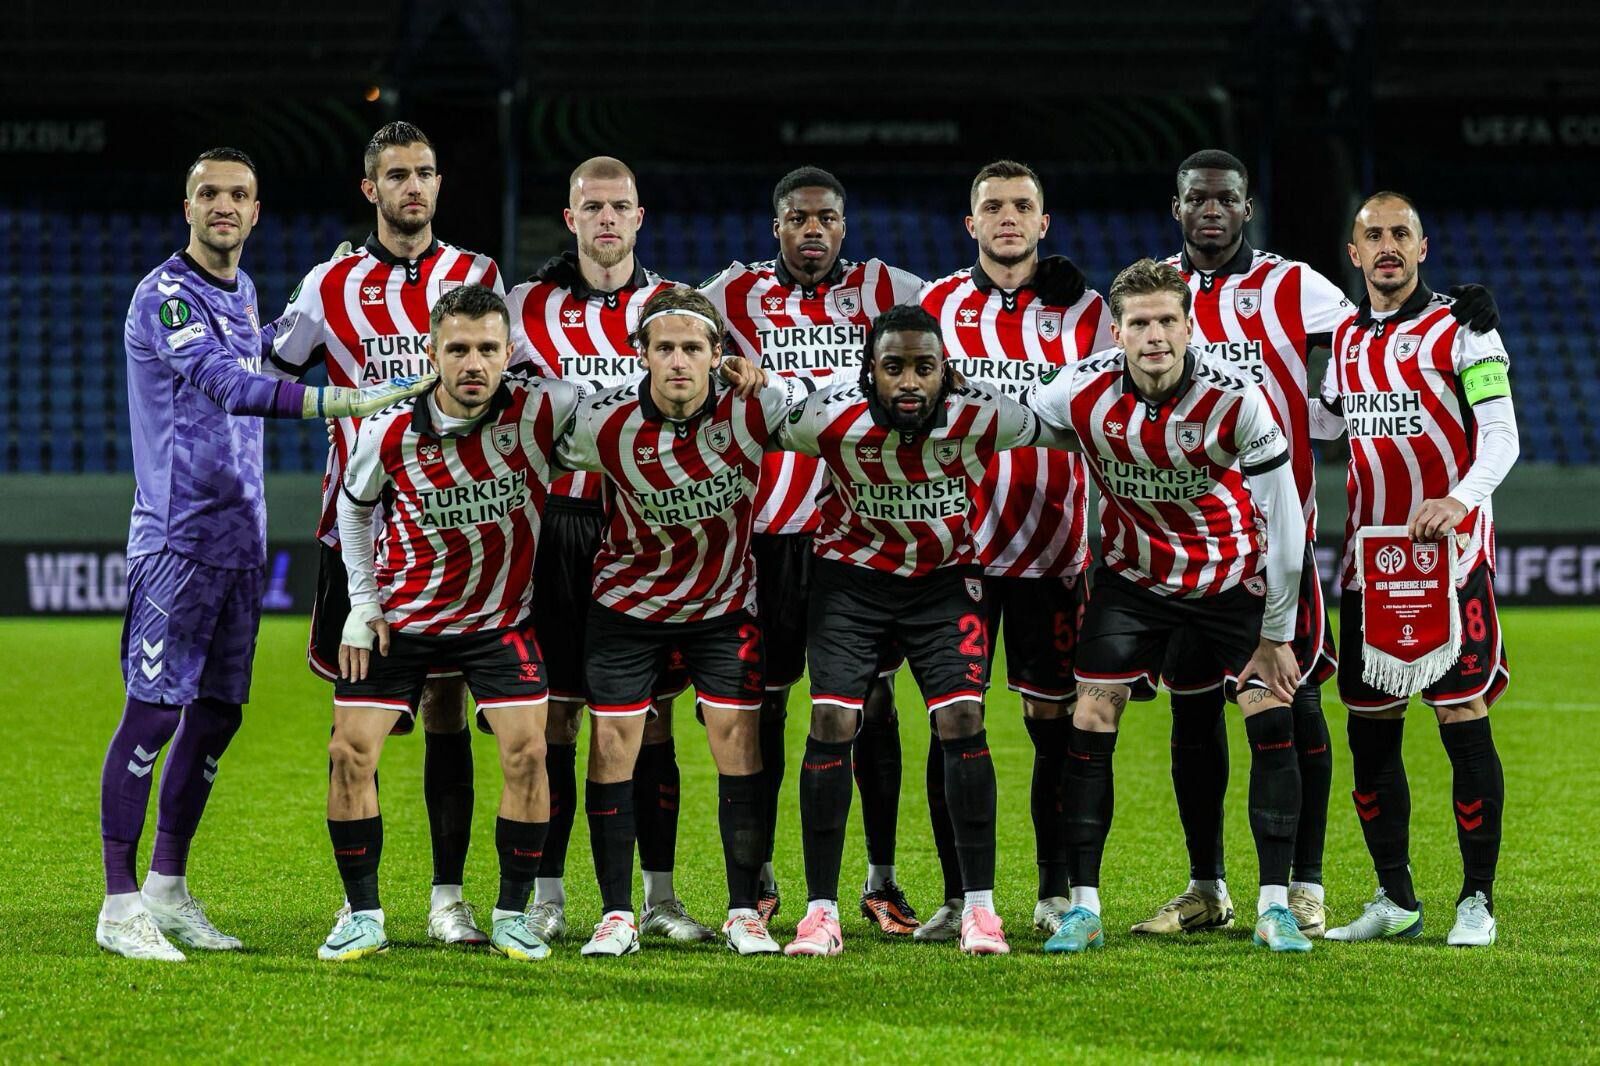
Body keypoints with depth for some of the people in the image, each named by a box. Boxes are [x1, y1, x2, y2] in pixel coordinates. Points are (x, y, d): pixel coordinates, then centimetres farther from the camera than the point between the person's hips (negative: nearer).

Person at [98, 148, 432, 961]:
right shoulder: (166, 296, -12)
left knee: (216, 715, 10)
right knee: (152, 712, -8)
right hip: (176, 537, -8)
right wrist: (337, 401, -37)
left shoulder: (241, 291, 15)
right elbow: (224, 385, -27)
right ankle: (121, 904, -5)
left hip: (240, 540, 8)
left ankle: (168, 890, 19)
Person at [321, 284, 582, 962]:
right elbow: (355, 505, 6)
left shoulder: (537, 411, -19)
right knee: (351, 752, -6)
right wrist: (363, 602, 2)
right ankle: (363, 918, 7)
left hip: (500, 619, 0)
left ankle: (512, 917, 2)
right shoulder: (390, 430, -15)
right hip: (398, 619, 1)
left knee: (526, 752, -13)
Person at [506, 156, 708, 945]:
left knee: (651, 714, 3)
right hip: (559, 523, -1)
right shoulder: (530, 306, 5)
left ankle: (659, 896, 8)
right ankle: (547, 896, 6)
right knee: (553, 714, -1)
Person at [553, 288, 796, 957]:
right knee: (614, 743, -3)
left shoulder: (754, 407, -24)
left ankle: (745, 913, 5)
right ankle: (616, 914, 6)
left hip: (726, 600, 0)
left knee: (738, 739, -4)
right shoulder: (603, 423, -23)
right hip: (628, 597, 0)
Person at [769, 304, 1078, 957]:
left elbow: (1064, 435, -4)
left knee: (963, 721, -12)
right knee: (832, 723, -10)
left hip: (945, 579, 0)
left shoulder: (980, 419, -23)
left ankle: (978, 905, -3)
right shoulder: (833, 421, -25)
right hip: (852, 578, 0)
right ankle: (821, 909, -1)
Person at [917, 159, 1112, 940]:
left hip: (1051, 546, 0)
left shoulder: (1082, 309, 5)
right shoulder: (937, 307, 6)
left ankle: (1057, 893, 11)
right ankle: (957, 896, 6)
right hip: (958, 545, 0)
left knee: (1053, 721, 1)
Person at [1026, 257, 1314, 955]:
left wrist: (1276, 635, -12)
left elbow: (1284, 524, -17)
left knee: (1272, 720, -9)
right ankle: (1083, 908, 0)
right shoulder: (1083, 393, -21)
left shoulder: (1234, 400, -25)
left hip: (1233, 574, -1)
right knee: (1091, 722, -7)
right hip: (1133, 574, 1)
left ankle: (1275, 908, -2)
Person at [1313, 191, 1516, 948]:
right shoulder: (1347, 338, 13)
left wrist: (1460, 499, -27)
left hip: (1449, 554, -6)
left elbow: (1501, 437, -11)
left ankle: (1477, 899, 0)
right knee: (1370, 730, 6)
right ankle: (1394, 899, 16)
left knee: (1463, 720, -7)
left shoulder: (1460, 331, -4)